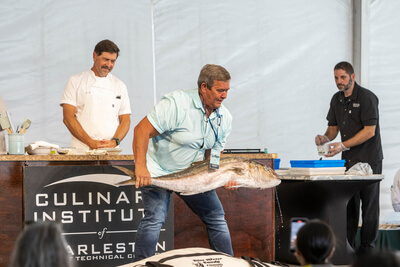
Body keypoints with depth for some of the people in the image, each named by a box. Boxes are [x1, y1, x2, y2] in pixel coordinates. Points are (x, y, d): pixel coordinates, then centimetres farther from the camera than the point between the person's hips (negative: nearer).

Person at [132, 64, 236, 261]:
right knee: (154, 219, -20)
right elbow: (142, 130, -25)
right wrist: (140, 167, -32)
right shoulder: (177, 103, -24)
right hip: (158, 170, -6)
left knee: (216, 218, 5)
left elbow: (214, 155, 6)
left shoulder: (224, 118, -3)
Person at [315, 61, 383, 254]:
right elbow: (333, 127, 17)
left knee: (369, 203, -2)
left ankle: (367, 247, 3)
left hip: (368, 160, -7)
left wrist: (343, 145, -22)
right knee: (348, 203, 6)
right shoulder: (337, 99, 10)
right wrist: (325, 138, -6)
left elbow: (369, 131, -17)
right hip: (348, 159, 7)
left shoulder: (367, 97, -12)